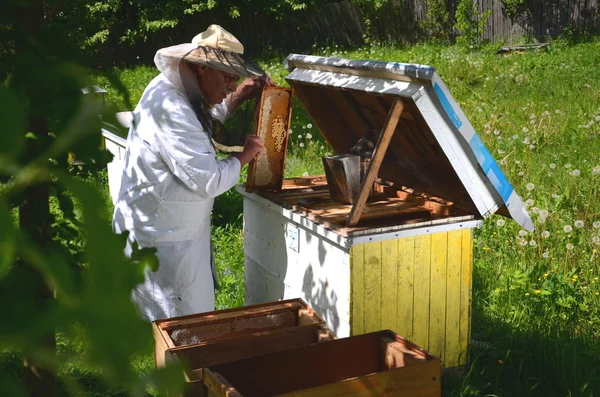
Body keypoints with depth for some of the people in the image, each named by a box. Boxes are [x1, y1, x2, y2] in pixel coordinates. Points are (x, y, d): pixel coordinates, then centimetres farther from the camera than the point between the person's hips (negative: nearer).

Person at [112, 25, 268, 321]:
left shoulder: (174, 91, 6)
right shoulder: (170, 110, -27)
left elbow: (204, 124, 28)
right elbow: (209, 180, -28)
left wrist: (239, 97, 14)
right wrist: (245, 155, -10)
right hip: (161, 242, -11)